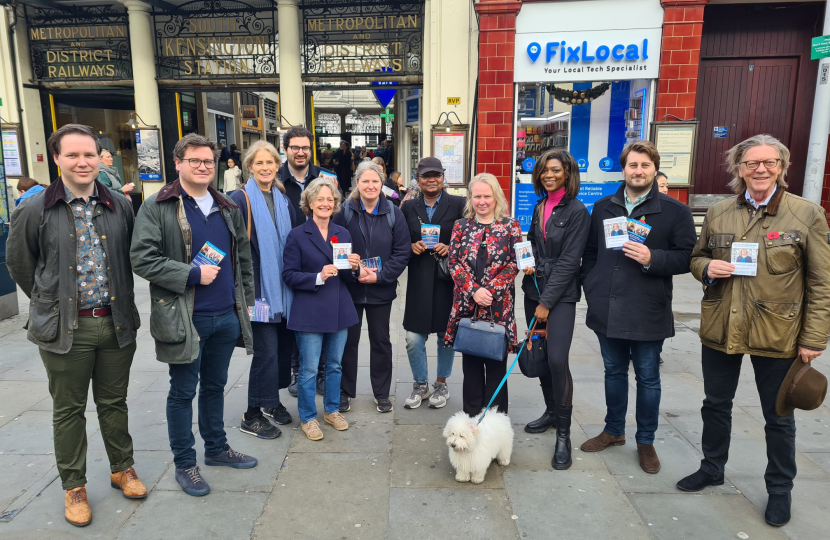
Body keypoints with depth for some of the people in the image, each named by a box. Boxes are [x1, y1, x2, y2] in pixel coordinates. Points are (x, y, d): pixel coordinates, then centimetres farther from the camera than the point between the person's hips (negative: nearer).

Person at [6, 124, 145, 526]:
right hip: (65, 328, -2)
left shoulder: (120, 206, 2)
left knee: (114, 402, 15)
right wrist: (51, 304, 9)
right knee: (69, 409, 11)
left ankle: (122, 469, 33)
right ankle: (74, 486, 27)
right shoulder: (35, 211, -5)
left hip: (116, 323, 2)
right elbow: (19, 264, 6)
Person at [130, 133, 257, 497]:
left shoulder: (227, 208, 11)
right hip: (184, 318, -5)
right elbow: (142, 259, -15)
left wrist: (246, 300, 13)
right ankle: (184, 463, 24)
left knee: (215, 386, 19)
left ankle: (217, 448, 35)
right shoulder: (158, 207, -7)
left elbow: (243, 257, 17)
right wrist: (194, 274, -19)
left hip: (227, 316, 5)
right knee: (183, 392, 8)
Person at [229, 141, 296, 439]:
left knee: (285, 345, 12)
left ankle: (270, 399, 33)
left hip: (283, 287, 6)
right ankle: (252, 415, 13)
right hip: (258, 288, -6)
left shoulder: (283, 199, 11)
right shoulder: (240, 200, -7)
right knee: (266, 351, -4)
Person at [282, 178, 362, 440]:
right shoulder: (297, 235, -6)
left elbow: (350, 276, 11)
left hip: (339, 311, 5)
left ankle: (332, 409, 34)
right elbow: (289, 275, -9)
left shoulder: (343, 234, 8)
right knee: (309, 369, 4)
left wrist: (354, 267, -12)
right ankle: (307, 417, 23)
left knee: (335, 365, 16)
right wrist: (318, 277, -23)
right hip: (310, 313, -4)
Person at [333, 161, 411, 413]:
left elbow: (402, 252, -3)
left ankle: (382, 393, 27)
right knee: (348, 340, 10)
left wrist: (380, 276, -13)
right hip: (349, 288, 0)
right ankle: (344, 391, 27)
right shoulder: (344, 212, -4)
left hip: (381, 290, 1)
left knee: (380, 341, 12)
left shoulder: (393, 214, -1)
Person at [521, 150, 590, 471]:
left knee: (557, 360, -13)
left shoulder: (576, 211, -9)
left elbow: (569, 261, -13)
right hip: (533, 289, 7)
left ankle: (563, 433, 0)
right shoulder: (539, 208, 11)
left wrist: (547, 302, -14)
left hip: (560, 296, -6)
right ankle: (551, 411, 30)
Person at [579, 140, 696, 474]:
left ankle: (646, 441, 27)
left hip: (648, 314, -3)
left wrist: (651, 258, -22)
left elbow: (686, 258, -5)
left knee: (648, 378, 10)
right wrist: (591, 290, 4)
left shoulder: (675, 211, -2)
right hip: (607, 311, 3)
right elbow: (590, 253, 13)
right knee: (614, 372, 17)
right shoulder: (603, 208, 9)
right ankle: (614, 431, 34)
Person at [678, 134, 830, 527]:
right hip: (720, 328, 3)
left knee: (778, 416, 13)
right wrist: (707, 267, -11)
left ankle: (780, 489, 34)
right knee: (716, 404, 18)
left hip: (776, 333, -3)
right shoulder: (718, 213, 2)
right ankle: (712, 468, 40)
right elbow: (696, 257, 14)